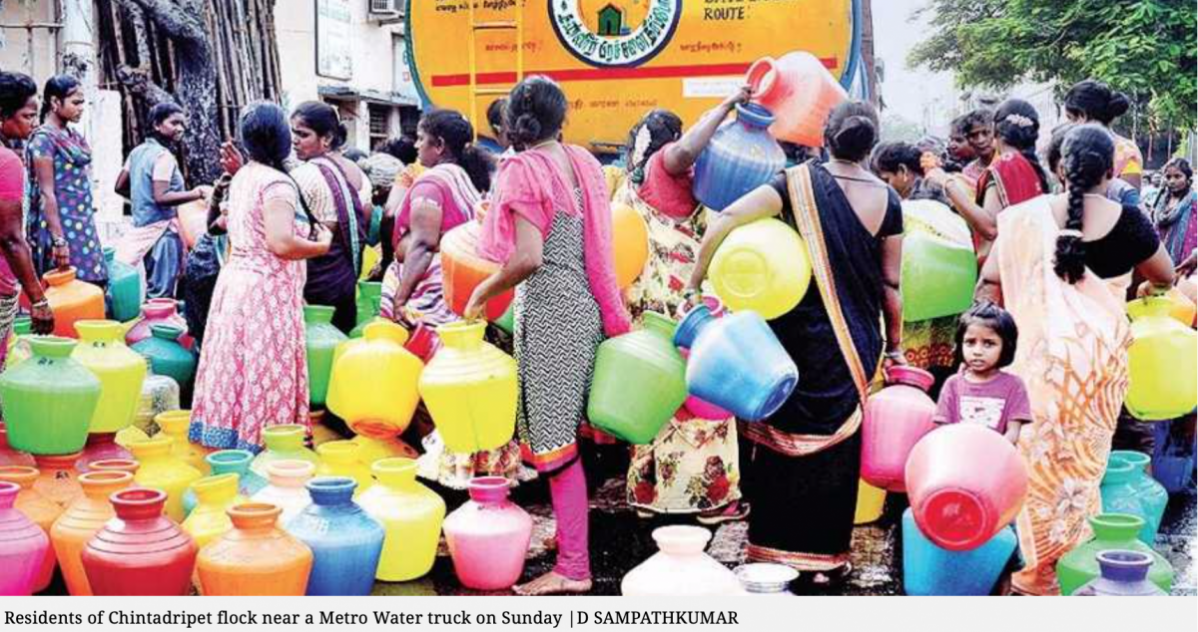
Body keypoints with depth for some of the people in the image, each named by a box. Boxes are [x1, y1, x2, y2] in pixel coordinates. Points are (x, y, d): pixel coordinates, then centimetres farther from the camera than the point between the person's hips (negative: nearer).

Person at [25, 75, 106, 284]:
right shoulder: (44, 138, -12)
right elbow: (46, 193, -16)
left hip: (82, 226, 8)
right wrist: (58, 240, -21)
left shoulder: (72, 135, 12)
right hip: (62, 226, -8)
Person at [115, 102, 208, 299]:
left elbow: (120, 187, 16)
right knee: (161, 293, -6)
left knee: (150, 287, 14)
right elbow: (161, 197, -24)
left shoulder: (138, 151, 12)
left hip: (142, 227, 9)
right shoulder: (164, 156, -15)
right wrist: (195, 194, -20)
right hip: (161, 229, -9)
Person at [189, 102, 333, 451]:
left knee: (237, 366, 12)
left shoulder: (242, 177, 11)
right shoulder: (276, 183, -15)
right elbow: (281, 244, -24)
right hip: (266, 291, -9)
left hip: (235, 280, 9)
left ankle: (228, 436, 17)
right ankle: (257, 442, 1)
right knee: (264, 374, -3)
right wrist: (322, 245, -10)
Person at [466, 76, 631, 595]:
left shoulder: (523, 169, -11)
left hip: (548, 307, -8)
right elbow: (599, 241, 12)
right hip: (586, 304, 8)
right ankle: (572, 531, 29)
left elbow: (527, 258, -19)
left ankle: (573, 567, -1)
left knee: (554, 440, -3)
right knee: (567, 430, 18)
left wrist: (484, 291, -6)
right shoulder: (583, 162, 10)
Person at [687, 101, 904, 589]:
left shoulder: (799, 182, -7)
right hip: (857, 342, 1)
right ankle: (826, 557, 16)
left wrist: (694, 282, -7)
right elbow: (890, 284, 1)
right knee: (836, 445, 10)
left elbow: (725, 220, -16)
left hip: (800, 337, -1)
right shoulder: (888, 200, -3)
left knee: (782, 437, 11)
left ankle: (775, 546, 17)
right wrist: (895, 345, 11)